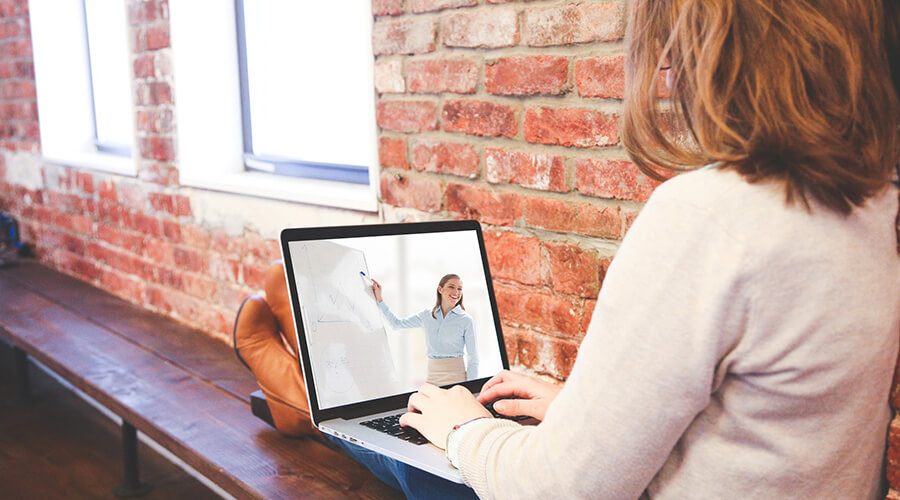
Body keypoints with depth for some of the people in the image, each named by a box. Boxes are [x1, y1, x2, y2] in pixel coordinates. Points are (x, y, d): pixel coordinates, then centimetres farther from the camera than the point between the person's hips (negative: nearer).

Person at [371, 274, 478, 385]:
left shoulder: (466, 320, -3)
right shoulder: (427, 315, 8)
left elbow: (473, 359, -1)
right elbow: (397, 323, 19)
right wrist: (379, 298, 13)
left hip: (455, 376, -3)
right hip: (432, 376, 3)